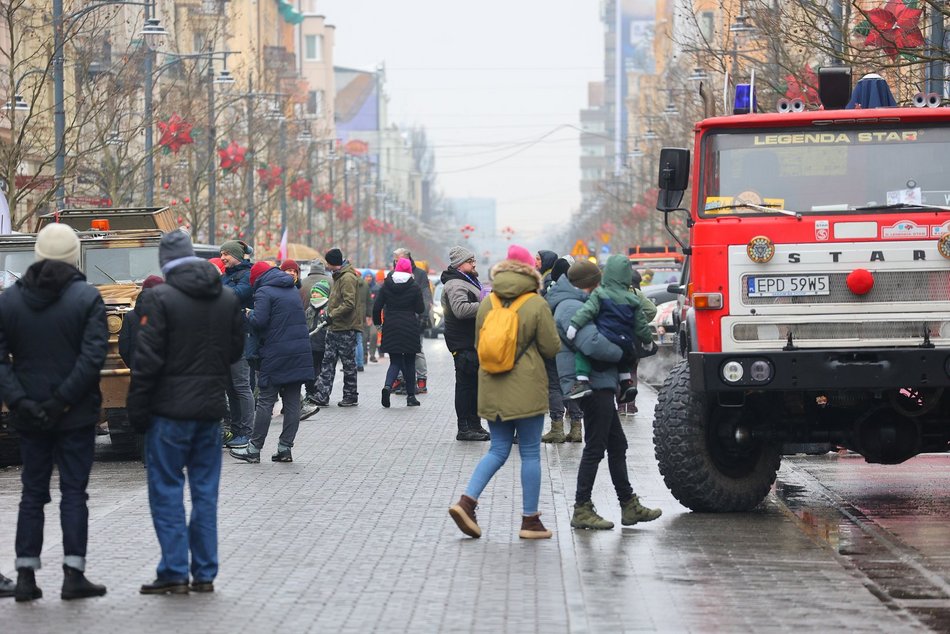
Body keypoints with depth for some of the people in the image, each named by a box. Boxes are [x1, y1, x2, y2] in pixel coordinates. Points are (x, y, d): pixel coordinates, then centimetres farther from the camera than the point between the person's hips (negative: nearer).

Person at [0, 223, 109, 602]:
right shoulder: (87, 298, -8)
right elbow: (93, 357, -17)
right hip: (76, 415, -3)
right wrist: (62, 399, -15)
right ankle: (73, 576, 3)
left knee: (32, 493, 10)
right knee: (73, 492, 4)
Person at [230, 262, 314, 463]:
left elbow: (258, 321, -17)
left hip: (276, 355, -6)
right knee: (292, 401, 6)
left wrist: (249, 315, 4)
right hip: (300, 354, 6)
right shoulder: (293, 290, 16)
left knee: (265, 401, -2)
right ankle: (285, 448, 7)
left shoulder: (264, 292, -7)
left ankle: (254, 449, 1)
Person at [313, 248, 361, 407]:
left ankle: (351, 397, 11)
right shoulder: (338, 276, 16)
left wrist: (332, 315, -20)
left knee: (348, 364, 2)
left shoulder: (348, 278, -16)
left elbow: (349, 304, -23)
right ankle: (321, 396, 5)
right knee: (328, 362, 6)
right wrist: (331, 314, 10)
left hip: (346, 328, -10)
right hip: (335, 327, 10)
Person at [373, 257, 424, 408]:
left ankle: (388, 386, -21)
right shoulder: (414, 288, -7)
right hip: (410, 329, -2)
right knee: (410, 362, 10)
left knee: (395, 361, 8)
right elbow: (420, 309, -4)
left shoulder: (386, 286, 0)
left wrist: (377, 322, 15)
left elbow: (377, 306, 0)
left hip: (391, 328, 2)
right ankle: (411, 396, 12)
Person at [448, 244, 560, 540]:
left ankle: (466, 501, -4)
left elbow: (479, 345, 11)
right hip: (527, 388, -4)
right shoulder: (536, 305, -9)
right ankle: (530, 521, 7)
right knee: (530, 453, 4)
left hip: (492, 387, 5)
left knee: (498, 450, 13)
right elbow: (552, 348, -6)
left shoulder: (487, 304, 4)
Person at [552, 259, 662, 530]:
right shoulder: (571, 308, -16)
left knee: (617, 445, 14)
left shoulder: (577, 306, 19)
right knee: (595, 448, -5)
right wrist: (621, 353, -13)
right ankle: (582, 510, 0)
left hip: (599, 387, 11)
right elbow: (593, 344, -29)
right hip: (592, 386, -11)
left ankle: (629, 505, 20)